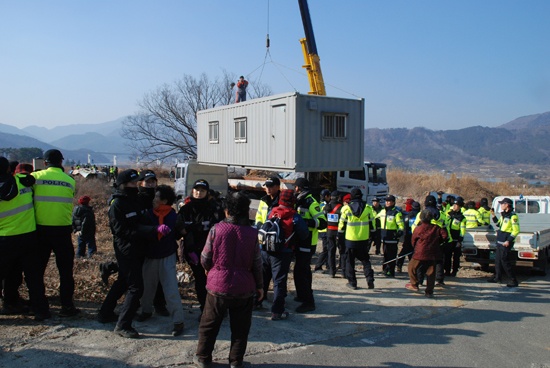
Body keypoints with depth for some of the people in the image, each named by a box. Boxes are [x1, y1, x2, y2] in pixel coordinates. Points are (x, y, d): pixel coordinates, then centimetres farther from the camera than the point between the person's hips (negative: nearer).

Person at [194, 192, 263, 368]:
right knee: (240, 327, 14)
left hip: (218, 286, 0)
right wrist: (259, 286, 10)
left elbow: (205, 259, -4)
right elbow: (257, 263, -3)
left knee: (209, 324, 17)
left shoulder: (216, 229, -11)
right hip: (244, 288, 1)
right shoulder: (252, 233, -7)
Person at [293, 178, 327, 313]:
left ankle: (308, 302, -5)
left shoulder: (311, 203, -17)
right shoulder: (301, 201, 11)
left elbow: (323, 222, -24)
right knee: (304, 269, 22)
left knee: (300, 271, -11)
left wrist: (307, 222, -35)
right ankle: (303, 295, 38)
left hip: (307, 244, -10)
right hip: (301, 242, 10)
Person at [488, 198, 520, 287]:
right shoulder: (503, 215, 12)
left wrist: (508, 241, -22)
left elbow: (516, 230, -19)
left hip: (506, 243, -9)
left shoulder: (513, 216, -16)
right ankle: (497, 277, 29)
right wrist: (493, 216, 16)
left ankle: (513, 280, 0)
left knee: (504, 261, -8)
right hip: (500, 242, 9)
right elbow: (499, 224, 26)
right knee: (497, 259, 16)